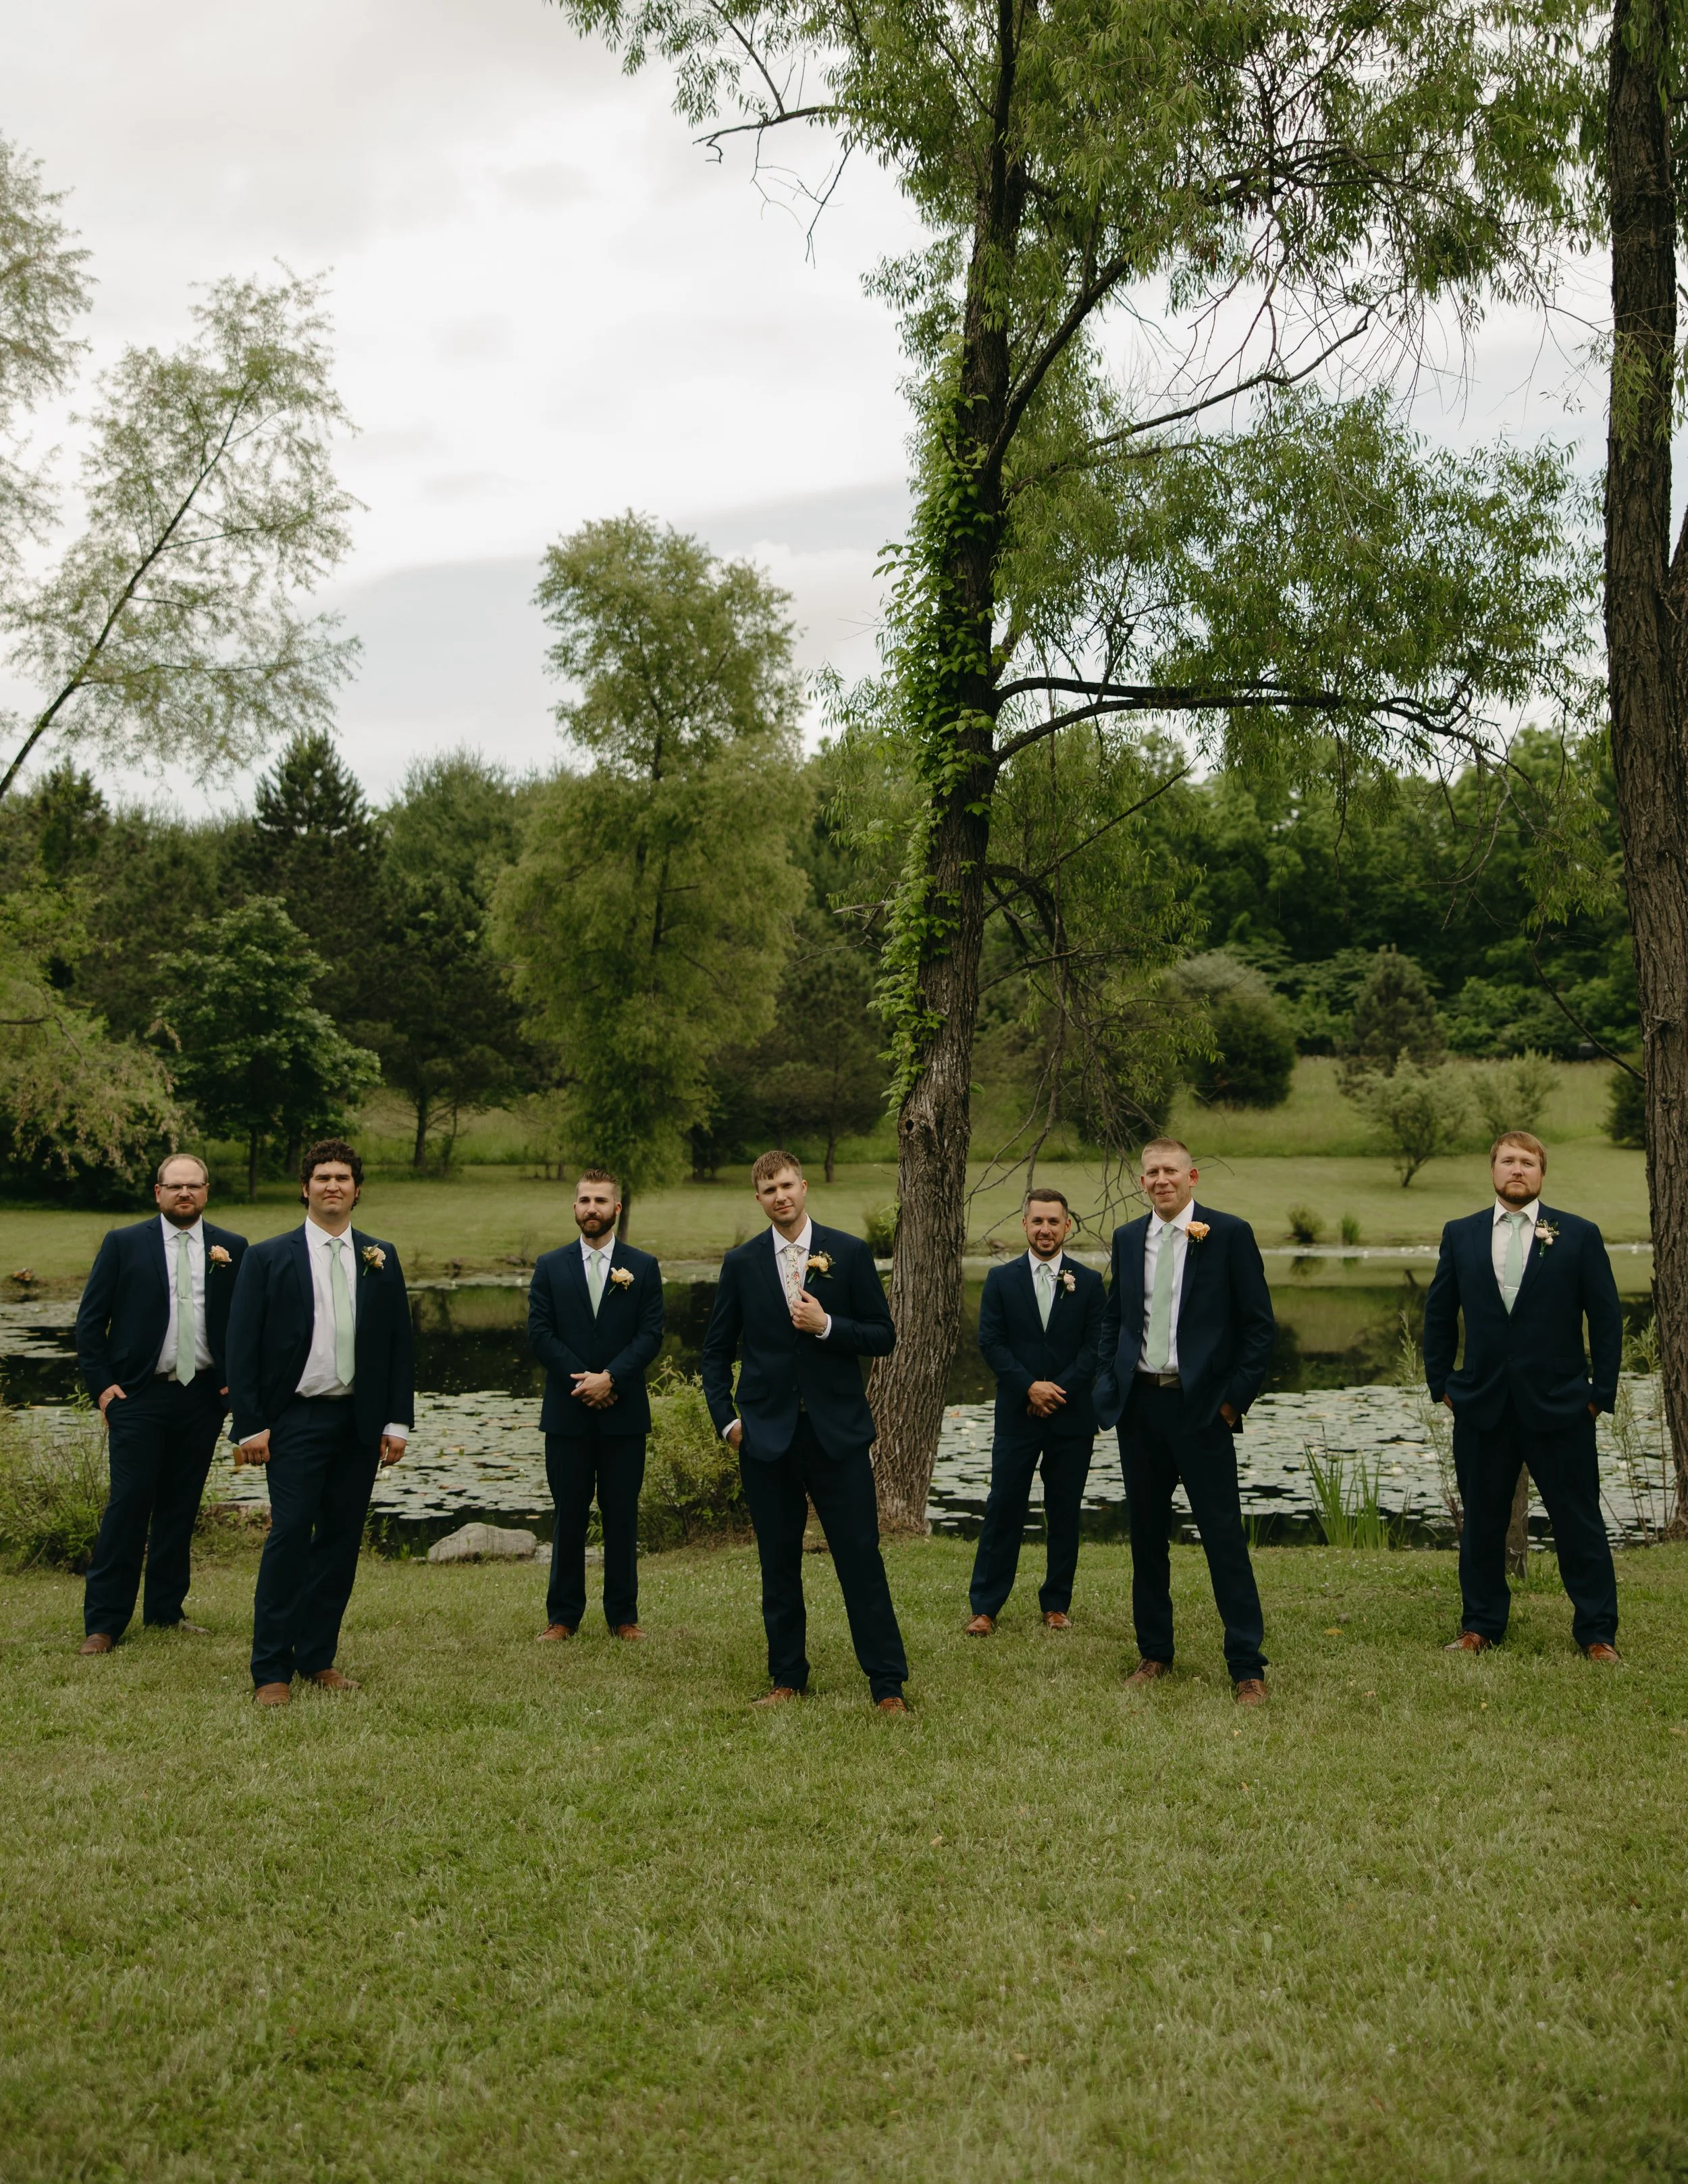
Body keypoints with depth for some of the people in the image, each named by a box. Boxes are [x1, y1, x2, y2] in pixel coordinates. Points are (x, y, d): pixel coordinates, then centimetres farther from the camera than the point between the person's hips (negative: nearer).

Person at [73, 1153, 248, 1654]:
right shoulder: (123, 1244, 2)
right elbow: (90, 1320, 2)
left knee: (181, 1507, 9)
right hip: (139, 1396, -2)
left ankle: (166, 1611, 20)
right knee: (129, 1504, -5)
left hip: (203, 1398, 2)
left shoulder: (232, 1250, 6)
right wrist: (101, 1384, -5)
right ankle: (103, 1622, 1)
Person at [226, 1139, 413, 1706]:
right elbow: (243, 1346, -1)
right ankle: (271, 1669, -3)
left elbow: (399, 1345, 10)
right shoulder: (269, 1257, 1)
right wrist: (250, 1425, -8)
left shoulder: (381, 1259, 10)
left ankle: (319, 1658, 16)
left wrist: (397, 1421, 3)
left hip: (360, 1421, 3)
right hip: (296, 1419, -3)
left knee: (341, 1539, 6)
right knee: (289, 1536, -9)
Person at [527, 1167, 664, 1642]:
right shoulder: (550, 1267, 7)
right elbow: (539, 1335, 0)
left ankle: (623, 1615, 13)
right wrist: (585, 1380, -11)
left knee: (622, 1515, 4)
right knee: (569, 1515, 4)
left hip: (624, 1411, 0)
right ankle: (563, 1615, 12)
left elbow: (651, 1334, -2)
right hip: (567, 1412, 0)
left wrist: (610, 1378, -15)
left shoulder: (643, 1267, 5)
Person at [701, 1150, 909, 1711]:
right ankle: (788, 1679, 19)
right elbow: (717, 1350, 12)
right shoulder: (741, 1263, 6)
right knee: (778, 1563, 7)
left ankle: (888, 1686, 4)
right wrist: (727, 1420, 2)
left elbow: (883, 1337, 2)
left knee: (861, 1558, -3)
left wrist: (827, 1326, -14)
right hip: (767, 1434, 2)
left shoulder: (850, 1254, 1)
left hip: (836, 1431, -2)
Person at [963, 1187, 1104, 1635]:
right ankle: (985, 1607, 5)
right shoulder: (1001, 1280, 5)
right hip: (1016, 1414, 0)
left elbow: (1095, 1347, -1)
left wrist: (1059, 1390, -12)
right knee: (1003, 1509, -1)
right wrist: (1029, 1387, -13)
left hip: (1072, 1416, 1)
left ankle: (1057, 1605, 17)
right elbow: (991, 1342, -1)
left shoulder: (1089, 1282, 5)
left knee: (1064, 1513, 6)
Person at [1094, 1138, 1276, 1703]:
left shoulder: (1229, 1234, -4)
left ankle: (1247, 1666, 2)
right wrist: (1109, 1383, 6)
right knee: (1146, 1534, 11)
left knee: (1223, 1535, -4)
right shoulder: (1127, 1238, 10)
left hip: (1200, 1405, -4)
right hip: (1139, 1403, 5)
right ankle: (1154, 1652, 22)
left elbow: (1259, 1324, -3)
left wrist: (1237, 1396, -8)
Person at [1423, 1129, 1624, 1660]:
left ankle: (1597, 1634, 13)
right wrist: (1442, 1384, 8)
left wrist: (1601, 1393, -2)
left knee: (1579, 1522, 2)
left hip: (1557, 1407, -2)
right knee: (1482, 1522, 10)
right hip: (1482, 1406, 2)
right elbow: (1439, 1315, 13)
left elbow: (1607, 1319, 1)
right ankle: (1481, 1626, 22)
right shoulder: (1460, 1235, 7)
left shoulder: (1579, 1235, 0)